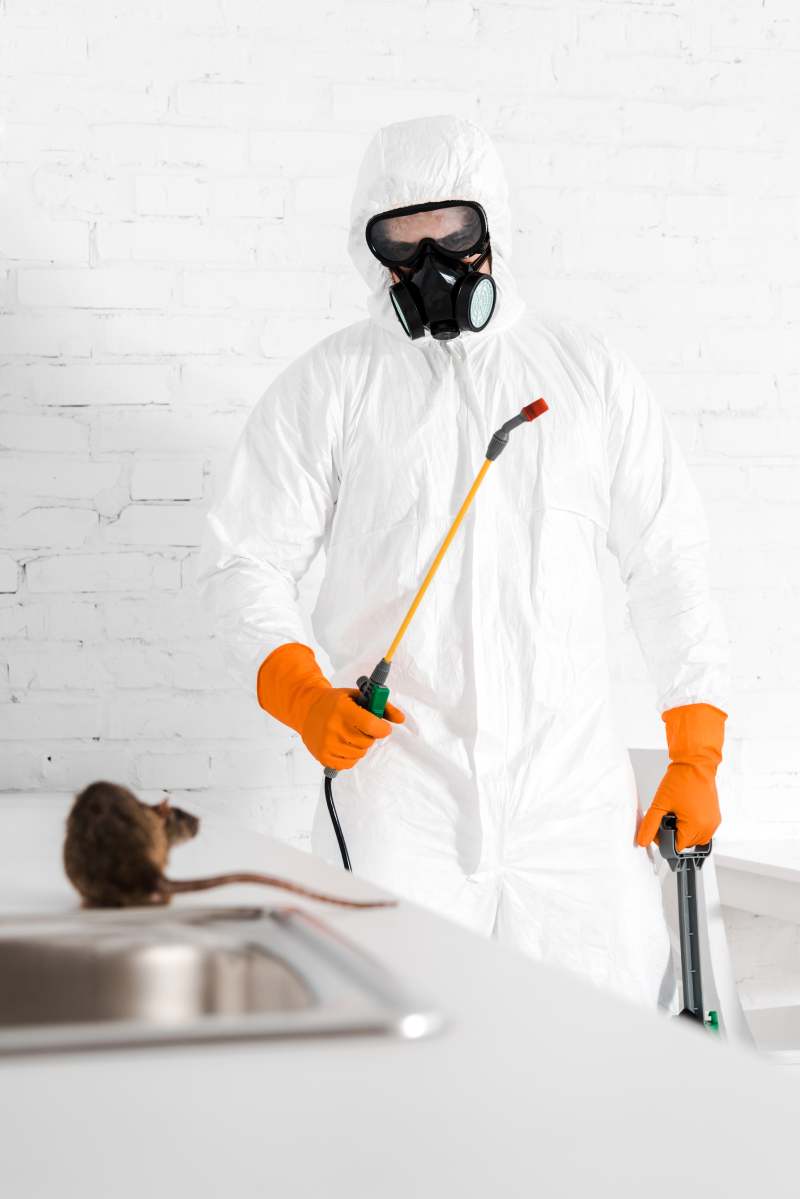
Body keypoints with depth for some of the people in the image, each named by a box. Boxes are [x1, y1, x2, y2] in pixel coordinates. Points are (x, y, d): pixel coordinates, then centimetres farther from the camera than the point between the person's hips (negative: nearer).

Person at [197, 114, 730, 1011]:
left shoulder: (590, 370, 11)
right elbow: (243, 560, 4)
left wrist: (695, 754, 8)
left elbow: (668, 560, 13)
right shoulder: (328, 385, 5)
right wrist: (303, 694, -14)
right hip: (399, 781, -2)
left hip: (573, 786, 2)